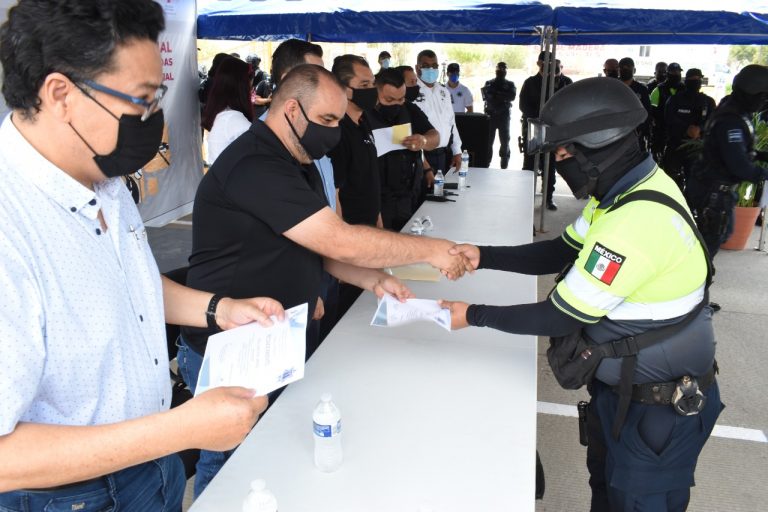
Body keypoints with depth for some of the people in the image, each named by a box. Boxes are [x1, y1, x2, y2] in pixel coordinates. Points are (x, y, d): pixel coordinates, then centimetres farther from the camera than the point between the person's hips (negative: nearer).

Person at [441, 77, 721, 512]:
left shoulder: (637, 221, -35)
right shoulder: (631, 187, -4)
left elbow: (563, 317, -27)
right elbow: (561, 252, 4)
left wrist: (474, 315, -17)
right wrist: (484, 257, -6)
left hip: (659, 408, -9)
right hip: (623, 384, 9)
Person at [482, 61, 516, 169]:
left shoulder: (510, 84, 8)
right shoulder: (489, 83, 10)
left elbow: (512, 96, -10)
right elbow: (485, 95, -5)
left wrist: (495, 94, -15)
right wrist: (503, 97, -15)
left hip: (504, 116, 0)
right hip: (491, 115, 0)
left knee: (505, 141, 3)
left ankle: (504, 167, 13)